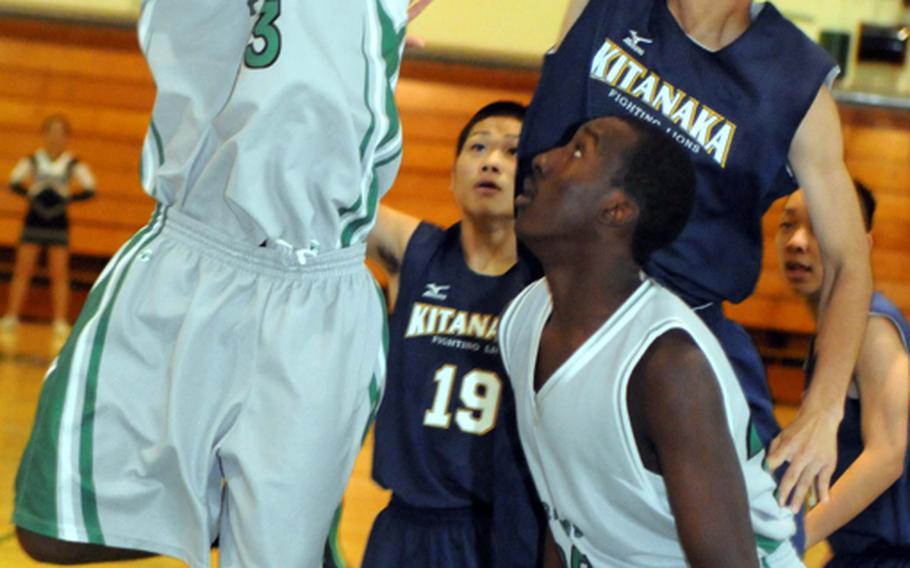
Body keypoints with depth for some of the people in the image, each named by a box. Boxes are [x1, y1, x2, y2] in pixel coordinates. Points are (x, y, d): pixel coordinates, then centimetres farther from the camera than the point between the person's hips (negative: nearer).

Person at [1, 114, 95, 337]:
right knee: (22, 270, 0)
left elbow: (89, 190, -7)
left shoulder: (73, 164, 0)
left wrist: (67, 199, -18)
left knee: (60, 275, -1)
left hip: (58, 222, -1)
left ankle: (60, 321, 1)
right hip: (33, 221, 1)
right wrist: (31, 195, -20)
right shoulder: (33, 160, 2)